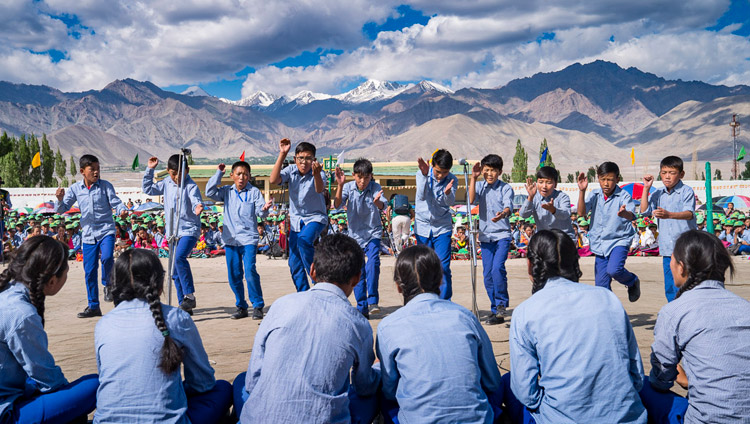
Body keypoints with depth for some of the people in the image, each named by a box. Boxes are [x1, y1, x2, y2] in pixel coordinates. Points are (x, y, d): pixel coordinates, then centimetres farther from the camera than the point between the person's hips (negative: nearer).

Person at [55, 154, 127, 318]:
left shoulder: (105, 185, -2)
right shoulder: (75, 189, 5)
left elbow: (115, 201, -5)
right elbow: (62, 209, 6)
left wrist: (122, 209, -27)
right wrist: (60, 199, -15)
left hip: (106, 230, -3)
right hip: (88, 235, 3)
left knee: (107, 257, -29)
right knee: (89, 271, 6)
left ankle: (107, 284, 1)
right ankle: (93, 306, 18)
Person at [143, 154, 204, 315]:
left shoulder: (191, 186, -11)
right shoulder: (166, 184, 9)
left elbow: (196, 201, -25)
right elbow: (148, 190, 17)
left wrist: (198, 207, -49)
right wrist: (149, 170, 8)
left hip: (189, 230, -7)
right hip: (172, 232, 7)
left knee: (180, 258, -30)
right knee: (175, 272, 9)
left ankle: (190, 296, -21)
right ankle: (184, 306, 18)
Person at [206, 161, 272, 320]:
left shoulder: (254, 192, 2)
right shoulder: (227, 191, 12)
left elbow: (260, 212, -3)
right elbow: (210, 192, 0)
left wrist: (264, 208, -27)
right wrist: (218, 173, 1)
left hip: (249, 238, -4)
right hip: (230, 239, 4)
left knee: (250, 271, -16)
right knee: (234, 275, 7)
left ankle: (258, 306, -5)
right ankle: (241, 307, 20)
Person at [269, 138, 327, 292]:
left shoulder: (318, 173, -14)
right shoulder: (291, 171, -5)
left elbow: (320, 189, -37)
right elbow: (273, 180, -24)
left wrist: (316, 174, -58)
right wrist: (282, 154, -30)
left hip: (315, 218, -4)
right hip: (296, 220, 5)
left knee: (303, 240, -35)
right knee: (294, 264, 5)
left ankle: (317, 280, -20)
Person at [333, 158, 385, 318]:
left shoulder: (375, 187, -10)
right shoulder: (348, 187, -6)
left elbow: (382, 206, -28)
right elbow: (337, 205, -20)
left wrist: (377, 202, -51)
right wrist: (340, 185, -34)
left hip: (373, 232, -2)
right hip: (355, 234, 2)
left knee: (373, 262, -24)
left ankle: (372, 300, -18)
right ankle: (362, 308, 11)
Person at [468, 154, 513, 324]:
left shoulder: (506, 188, -1)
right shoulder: (480, 186, 8)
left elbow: (509, 206, -18)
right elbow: (471, 200, -10)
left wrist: (503, 214, -41)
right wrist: (473, 178, -13)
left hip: (502, 235, -4)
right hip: (485, 236, 4)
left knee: (497, 268, -22)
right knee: (488, 275, 5)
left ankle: (502, 303, -3)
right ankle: (496, 311, 16)